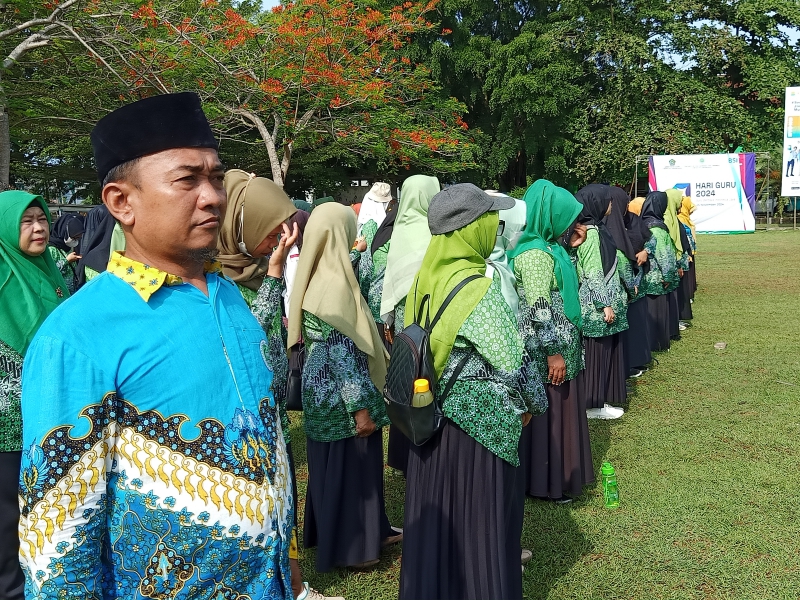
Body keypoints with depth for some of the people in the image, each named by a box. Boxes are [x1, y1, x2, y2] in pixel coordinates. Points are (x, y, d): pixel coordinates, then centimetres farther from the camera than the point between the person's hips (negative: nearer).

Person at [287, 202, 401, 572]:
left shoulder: (317, 277, 5)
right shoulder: (334, 284, -23)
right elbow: (343, 353, -24)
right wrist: (360, 406, -20)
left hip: (324, 390, 9)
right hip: (339, 396, -9)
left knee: (338, 464, 20)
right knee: (347, 465, 5)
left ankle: (369, 531, 36)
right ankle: (348, 545, 21)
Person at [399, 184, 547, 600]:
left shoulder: (425, 278, 0)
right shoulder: (479, 288, -21)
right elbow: (513, 362, -18)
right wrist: (533, 403, -1)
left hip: (434, 415, 7)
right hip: (480, 422, -7)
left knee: (439, 513, 19)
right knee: (482, 519, 9)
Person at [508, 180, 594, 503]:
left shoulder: (547, 246, 10)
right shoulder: (536, 253, -20)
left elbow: (564, 287, 19)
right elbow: (539, 309, -24)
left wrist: (571, 248, 8)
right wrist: (553, 352, -21)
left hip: (554, 346, 10)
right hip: (544, 352, -10)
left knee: (556, 411, 19)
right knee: (549, 413, 3)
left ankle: (556, 475, 33)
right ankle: (548, 483, 17)